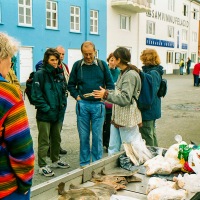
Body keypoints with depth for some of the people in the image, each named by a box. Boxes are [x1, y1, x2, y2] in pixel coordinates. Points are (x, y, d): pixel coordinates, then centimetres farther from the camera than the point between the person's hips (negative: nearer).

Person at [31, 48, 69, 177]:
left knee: (57, 139, 19)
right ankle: (42, 166, 12)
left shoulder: (60, 73, 9)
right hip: (45, 115, -6)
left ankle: (55, 160, 36)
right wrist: (48, 110, -17)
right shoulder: (40, 74, -10)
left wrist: (63, 108, 3)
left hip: (58, 114, 6)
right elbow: (37, 96, -14)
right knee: (44, 141, 2)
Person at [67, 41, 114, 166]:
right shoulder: (77, 65, 5)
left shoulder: (102, 64, 3)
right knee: (83, 136, 7)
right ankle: (84, 163, 19)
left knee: (97, 136, 4)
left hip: (98, 105, -1)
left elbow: (110, 84, 7)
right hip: (82, 105, 1)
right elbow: (71, 85, 13)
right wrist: (77, 96, -1)